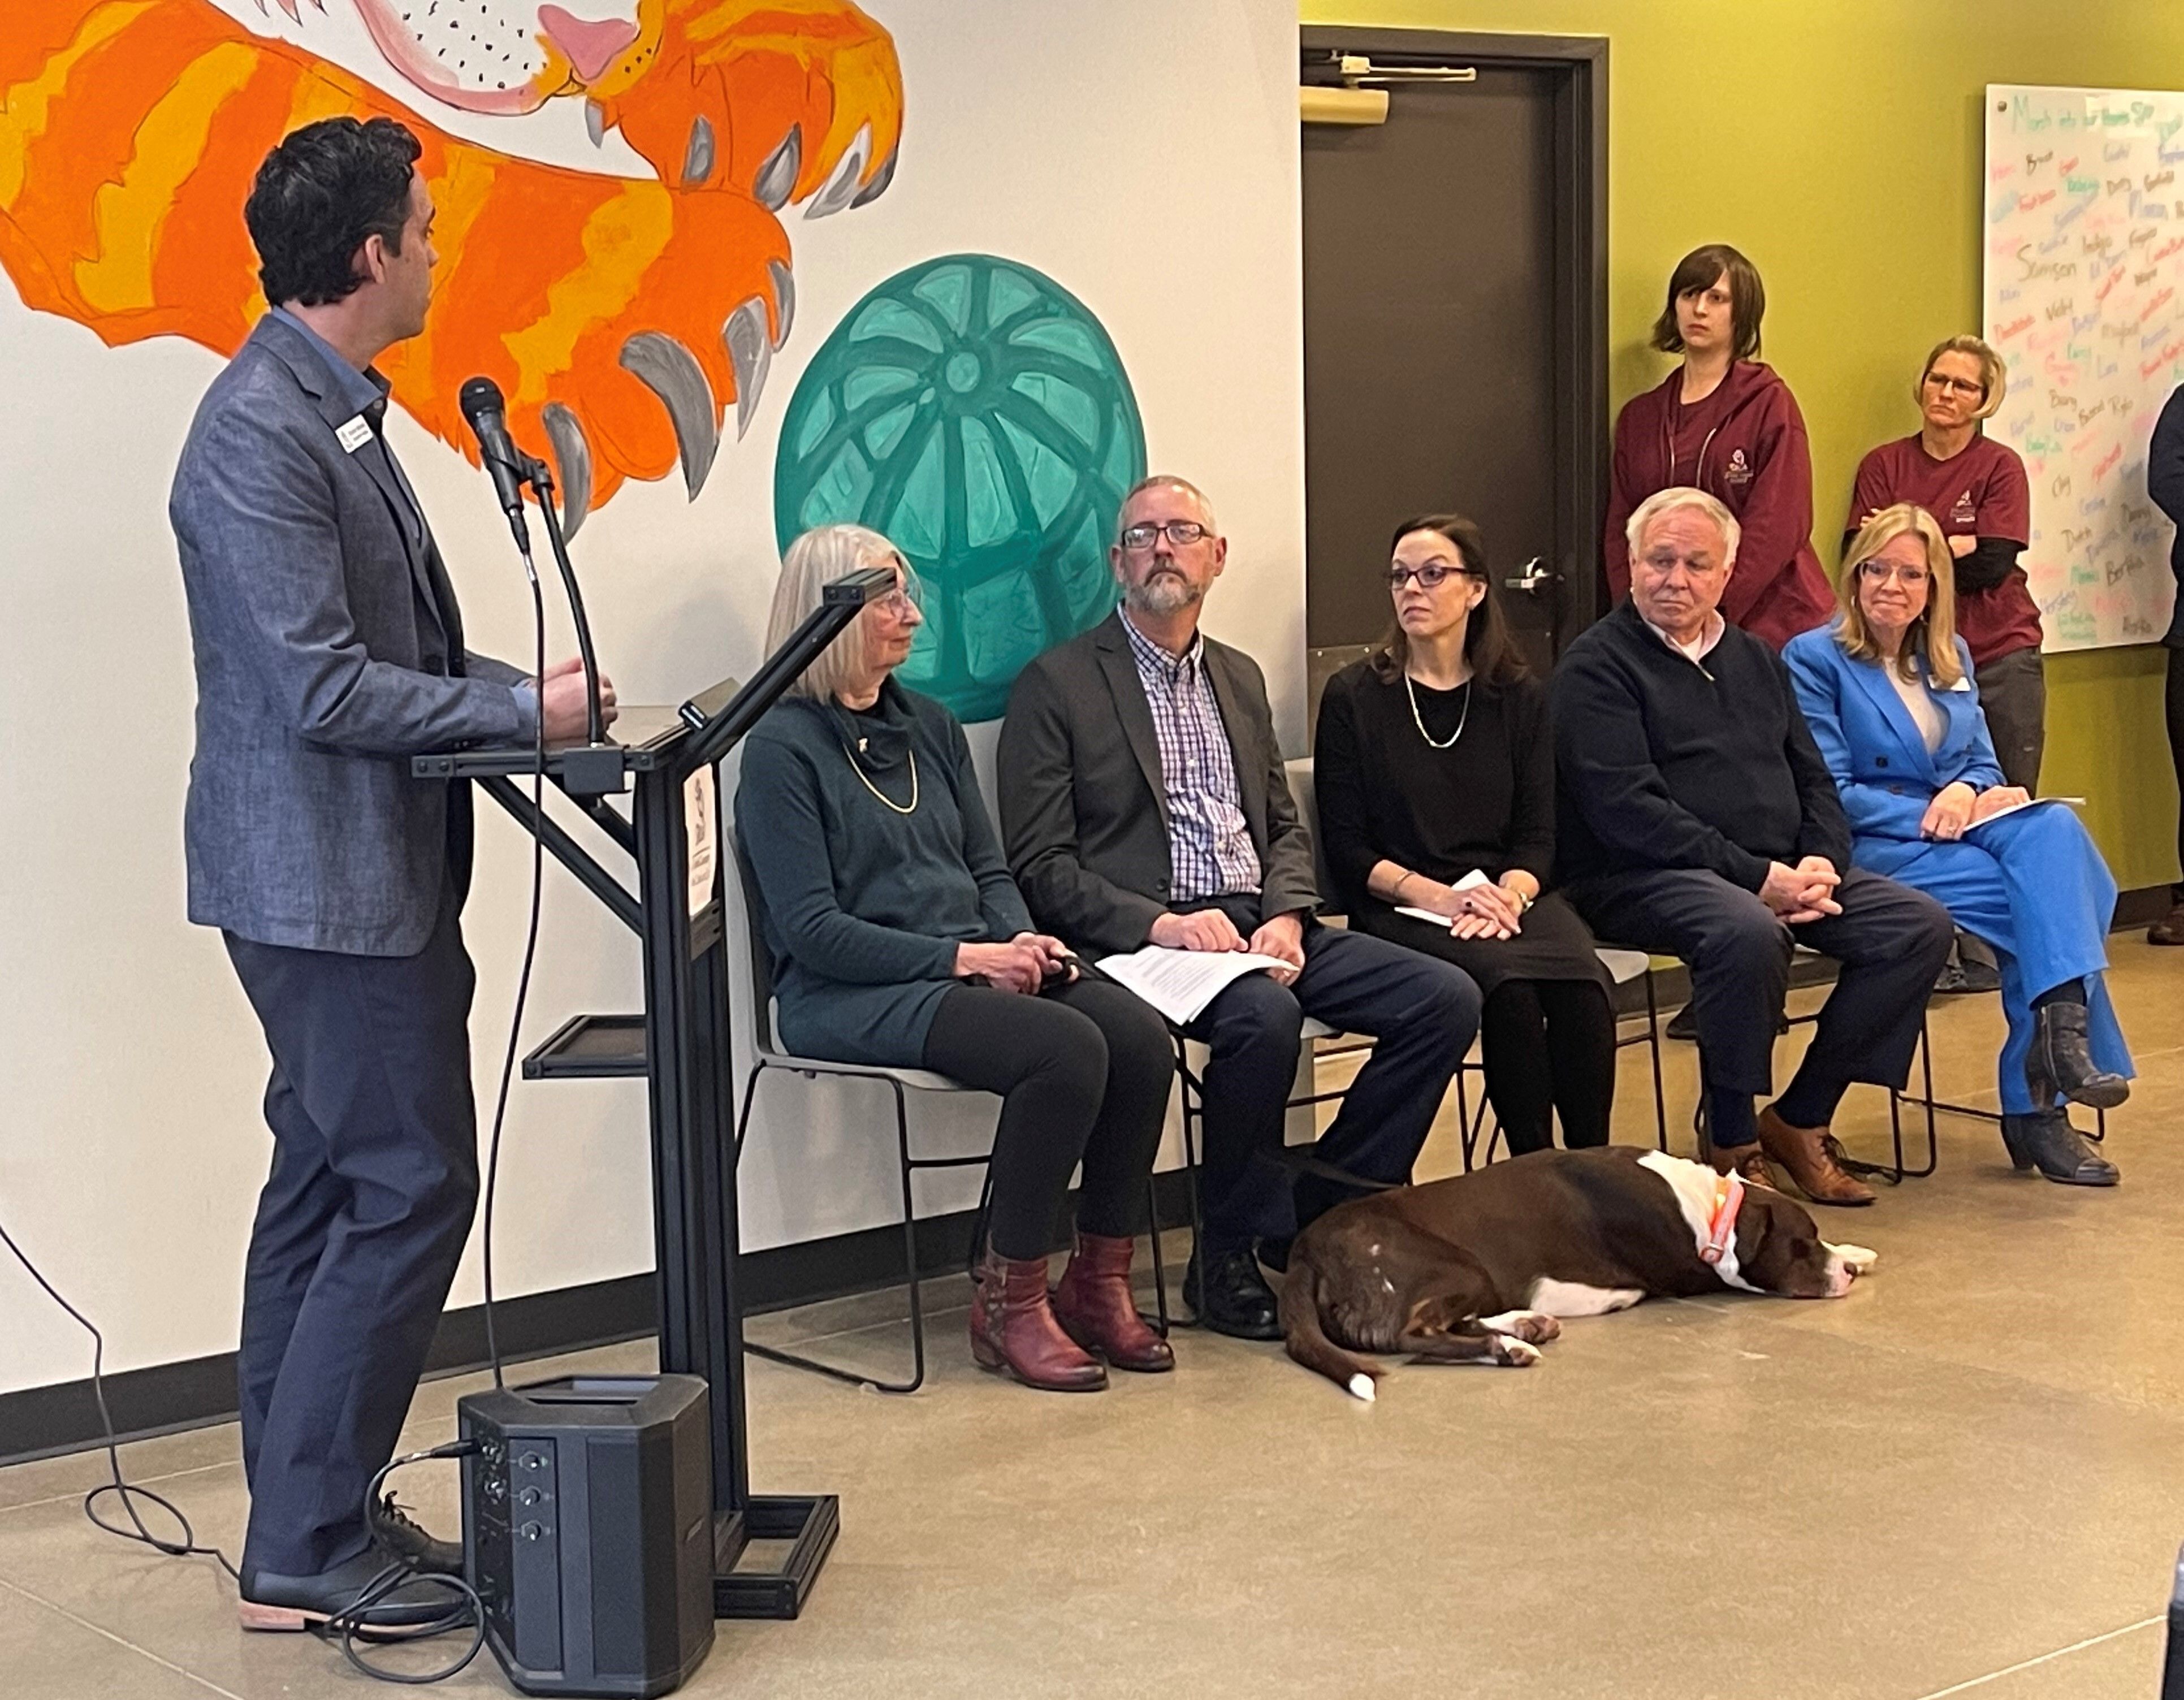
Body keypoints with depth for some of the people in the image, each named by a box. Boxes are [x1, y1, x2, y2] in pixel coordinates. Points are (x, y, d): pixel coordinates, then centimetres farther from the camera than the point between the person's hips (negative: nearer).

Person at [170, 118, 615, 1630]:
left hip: (361, 872, 10)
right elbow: (322, 687, -22)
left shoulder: (333, 409, 12)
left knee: (330, 1185, 14)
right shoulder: (262, 433, -19)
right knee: (410, 1189, -6)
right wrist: (524, 711, -16)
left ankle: (312, 1514, 24)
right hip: (330, 880, -10)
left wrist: (522, 694, 5)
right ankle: (305, 1551, 2)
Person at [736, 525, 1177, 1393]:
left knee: (1140, 1036, -20)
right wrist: (961, 957, -17)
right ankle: (1008, 1305, -16)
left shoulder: (931, 727, 18)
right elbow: (812, 929, -12)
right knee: (1066, 1048, -30)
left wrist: (1021, 939, -2)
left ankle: (1099, 1282, -8)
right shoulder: (783, 747, -5)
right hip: (848, 996, -7)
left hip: (977, 966, 7)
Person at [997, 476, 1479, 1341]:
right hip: (1144, 938, -7)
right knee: (1263, 1014, -36)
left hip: (1258, 924, 7)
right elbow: (1040, 867, -7)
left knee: (1446, 998, -11)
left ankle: (1321, 1213, 0)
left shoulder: (1240, 677, 20)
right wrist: (1161, 922, -20)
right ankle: (1227, 1257, -17)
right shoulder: (1057, 686, -1)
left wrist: (1285, 918, -3)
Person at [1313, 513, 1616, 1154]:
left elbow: (1537, 835, 8)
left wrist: (1509, 893, -14)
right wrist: (1442, 896, -14)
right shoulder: (1353, 697, 4)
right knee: (1508, 983, -33)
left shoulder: (1520, 698, 13)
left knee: (1583, 986, -30)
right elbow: (1346, 849, 0)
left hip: (1509, 896, 3)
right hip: (1400, 909, -3)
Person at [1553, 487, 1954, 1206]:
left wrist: (1822, 864, -5)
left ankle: (1802, 1118, -3)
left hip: (1781, 875, 8)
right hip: (1639, 878, -7)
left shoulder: (1756, 661, 19)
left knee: (1920, 924, -9)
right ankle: (1734, 1146, -20)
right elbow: (1629, 812, -15)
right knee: (1748, 931, -37)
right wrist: (1758, 877, -20)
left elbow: (1813, 778, 19)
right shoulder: (1596, 666, -4)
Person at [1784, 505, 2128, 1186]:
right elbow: (1829, 794, -8)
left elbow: (1985, 766, 15)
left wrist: (1966, 792, -9)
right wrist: (1931, 816, -17)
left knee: (2054, 826, -30)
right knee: (2050, 896, -28)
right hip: (1872, 850, -6)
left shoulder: (1952, 657, 18)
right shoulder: (1814, 659, -1)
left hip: (1954, 830, 6)